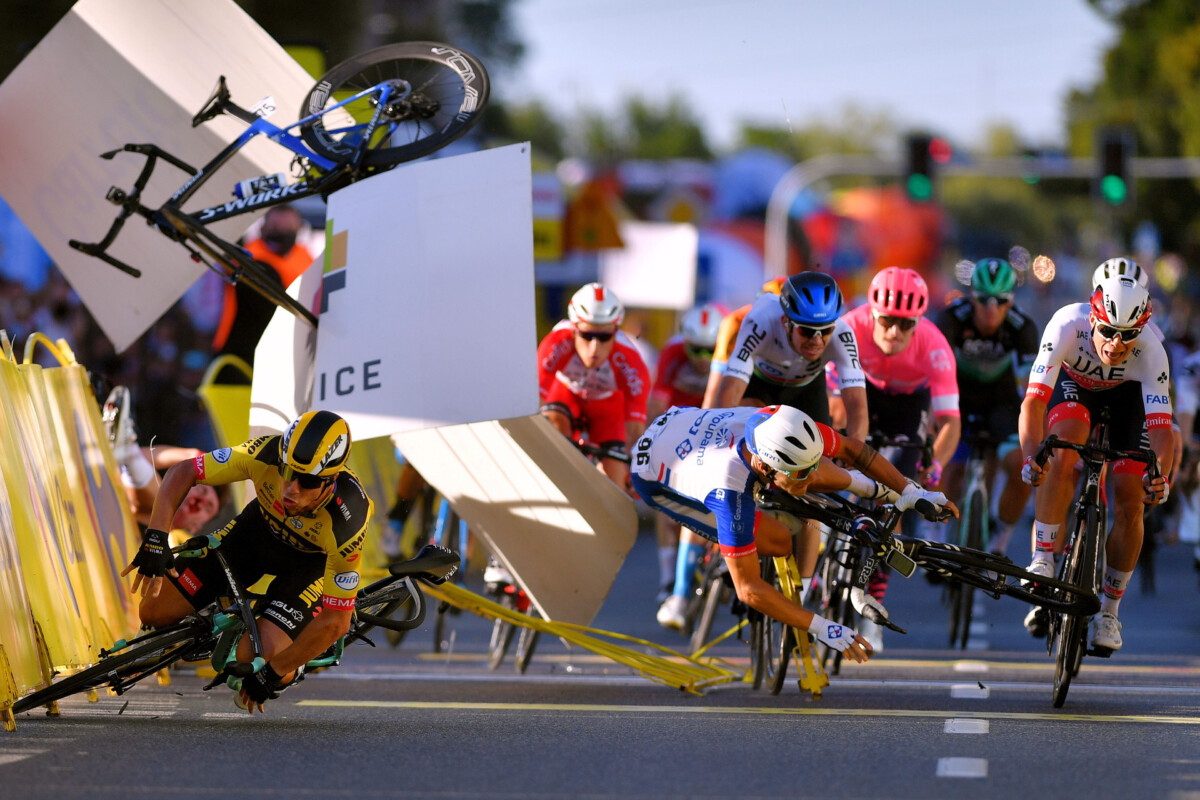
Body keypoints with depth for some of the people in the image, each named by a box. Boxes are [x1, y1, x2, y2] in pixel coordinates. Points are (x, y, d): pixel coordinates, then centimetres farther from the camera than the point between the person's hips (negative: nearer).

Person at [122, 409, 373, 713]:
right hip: (260, 527, 3)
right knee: (154, 611, -5)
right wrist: (155, 538, -35)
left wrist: (272, 675, -27)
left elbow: (335, 622, -32)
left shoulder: (346, 525, -40)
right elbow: (181, 473, -21)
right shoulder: (267, 455, -35)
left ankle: (289, 672, 10)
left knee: (255, 656, -25)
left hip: (313, 562, -3)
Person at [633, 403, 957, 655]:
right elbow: (748, 589, -37)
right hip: (656, 477, -5)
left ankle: (870, 489, 28)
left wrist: (911, 492, -15)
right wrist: (823, 628, -40)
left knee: (829, 479, -3)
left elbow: (850, 447, -9)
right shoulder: (728, 491, -44)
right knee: (779, 540, -18)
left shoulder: (779, 422, -30)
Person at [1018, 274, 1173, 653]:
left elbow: (1161, 426, -40)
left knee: (1130, 502, -10)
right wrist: (1031, 457, -58)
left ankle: (1109, 610, 7)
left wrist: (1161, 477, -59)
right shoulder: (1067, 325, -38)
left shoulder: (1151, 352, -36)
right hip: (1073, 384, -1)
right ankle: (1042, 560, -27)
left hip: (1126, 395, 1)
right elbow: (1032, 401, -42)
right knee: (1066, 447, -33)